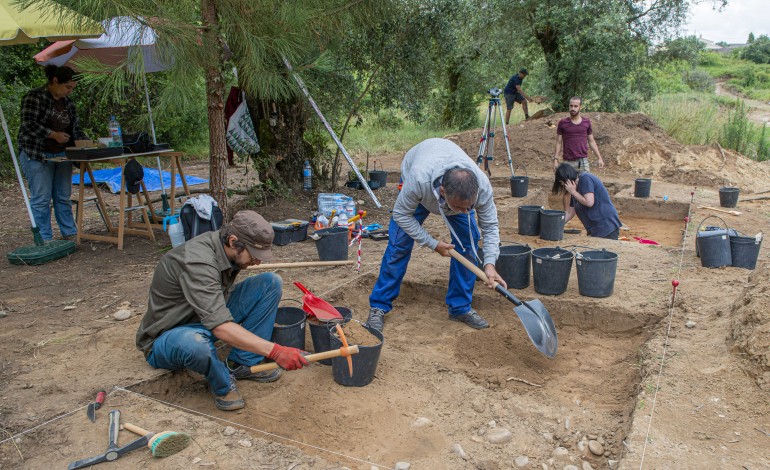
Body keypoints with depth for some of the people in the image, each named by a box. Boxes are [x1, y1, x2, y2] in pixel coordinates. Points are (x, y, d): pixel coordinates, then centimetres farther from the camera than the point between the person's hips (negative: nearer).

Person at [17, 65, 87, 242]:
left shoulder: (67, 101, 12)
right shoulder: (35, 96, -10)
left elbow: (74, 128, 16)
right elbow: (29, 124, -17)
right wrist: (54, 135, -19)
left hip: (62, 155, 7)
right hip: (37, 155, -7)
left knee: (63, 197, 10)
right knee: (41, 199, -4)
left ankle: (70, 234, 17)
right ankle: (45, 240, 2)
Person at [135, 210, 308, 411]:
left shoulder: (227, 248, -7)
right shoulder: (198, 261, -33)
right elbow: (221, 327, -43)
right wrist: (275, 351, -47)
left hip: (210, 319, 8)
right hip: (167, 338, -8)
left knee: (271, 281, -7)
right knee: (194, 343, -46)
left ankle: (243, 363, -4)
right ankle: (223, 384, -11)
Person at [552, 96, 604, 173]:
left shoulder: (587, 122, 6)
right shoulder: (562, 123, 1)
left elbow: (591, 141, 11)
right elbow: (559, 143, 4)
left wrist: (599, 158, 6)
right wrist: (555, 159, -5)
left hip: (583, 161, 1)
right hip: (568, 162, -1)